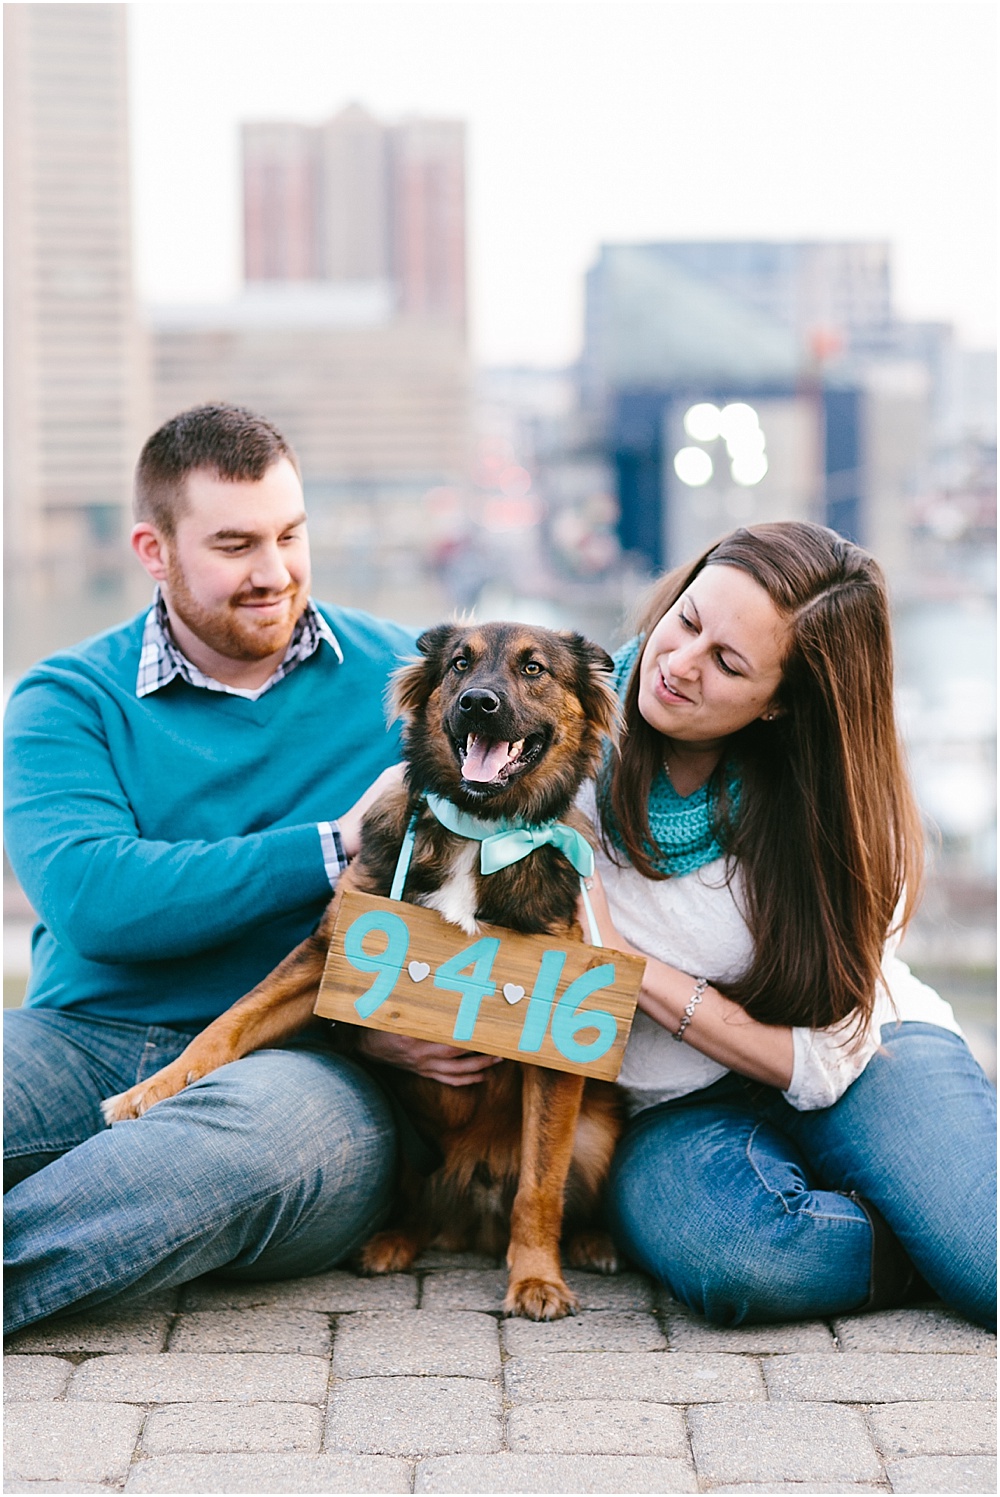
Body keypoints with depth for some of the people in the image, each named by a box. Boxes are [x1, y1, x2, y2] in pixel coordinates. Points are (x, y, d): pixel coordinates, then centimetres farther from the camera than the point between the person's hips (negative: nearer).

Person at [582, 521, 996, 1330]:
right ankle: (935, 1245, -12)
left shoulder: (842, 813, -10)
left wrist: (626, 962, -20)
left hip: (864, 1061, 0)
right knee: (721, 1246, -38)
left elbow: (822, 1060, -13)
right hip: (677, 1111, 0)